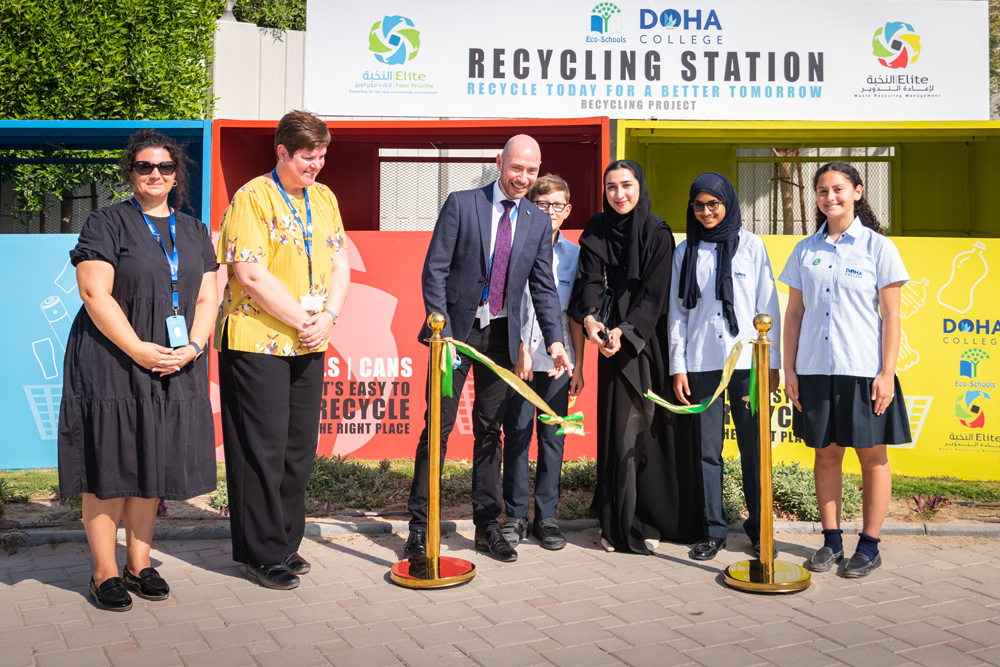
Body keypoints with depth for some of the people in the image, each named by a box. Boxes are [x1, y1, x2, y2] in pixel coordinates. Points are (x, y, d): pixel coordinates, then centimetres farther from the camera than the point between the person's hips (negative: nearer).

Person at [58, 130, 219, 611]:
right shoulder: (107, 223, -2)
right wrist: (139, 350, -18)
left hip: (175, 369, 5)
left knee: (153, 466, 10)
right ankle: (105, 573, 12)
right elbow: (95, 294, -11)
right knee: (108, 469, 0)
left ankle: (139, 564, 22)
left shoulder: (194, 232, 14)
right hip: (112, 366, -4)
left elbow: (207, 299, 10)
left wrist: (191, 349, -7)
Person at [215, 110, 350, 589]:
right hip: (257, 343, -6)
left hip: (309, 347, 7)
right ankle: (262, 554, 12)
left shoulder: (324, 199, 13)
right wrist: (302, 321, -13)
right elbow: (250, 275, -16)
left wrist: (327, 317, -5)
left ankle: (285, 543, 26)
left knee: (299, 447, 11)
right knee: (263, 448, -1)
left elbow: (340, 265, 12)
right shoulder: (252, 198, -8)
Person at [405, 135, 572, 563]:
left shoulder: (538, 222, 7)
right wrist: (441, 331, -15)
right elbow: (434, 271, -7)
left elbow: (543, 287, 6)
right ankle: (419, 524, 10)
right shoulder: (461, 205, -4)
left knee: (490, 431, 10)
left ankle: (487, 525, 19)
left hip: (501, 335, 3)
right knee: (438, 427, -1)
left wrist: (554, 340, -7)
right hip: (456, 330, -3)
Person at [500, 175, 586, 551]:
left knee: (553, 437, 5)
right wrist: (519, 349, -10)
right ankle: (515, 514, 12)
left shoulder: (573, 254, 9)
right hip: (519, 357, -2)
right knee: (516, 435, 0)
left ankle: (546, 516, 15)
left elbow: (576, 314, 11)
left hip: (558, 361, 2)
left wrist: (578, 365, 7)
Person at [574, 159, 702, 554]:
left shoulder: (658, 233, -2)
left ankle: (654, 520, 8)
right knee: (621, 428, 0)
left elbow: (655, 293, -10)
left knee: (656, 427, -2)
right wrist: (590, 317, -27)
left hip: (652, 341, -2)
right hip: (616, 343, 2)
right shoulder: (596, 233, 6)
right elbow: (591, 281, -6)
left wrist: (626, 330, -25)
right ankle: (621, 524, 7)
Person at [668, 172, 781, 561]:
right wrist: (678, 366, 3)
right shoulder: (685, 252, 9)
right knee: (707, 448, 3)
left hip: (747, 360, -1)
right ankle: (713, 529, 14)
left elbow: (767, 305, 5)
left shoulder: (751, 245, 6)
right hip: (701, 363, 1)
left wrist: (773, 361, 0)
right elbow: (677, 311, 9)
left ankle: (758, 528, 15)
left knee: (753, 445, 1)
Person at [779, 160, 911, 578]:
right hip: (815, 369, 3)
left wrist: (888, 372, -9)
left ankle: (869, 545, 14)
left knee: (872, 455, 3)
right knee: (826, 453, 9)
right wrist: (789, 370, 5)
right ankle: (831, 540, 19)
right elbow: (794, 313, 10)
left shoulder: (878, 247, 0)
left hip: (865, 370, -3)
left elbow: (890, 315, -2)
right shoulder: (805, 250, 9)